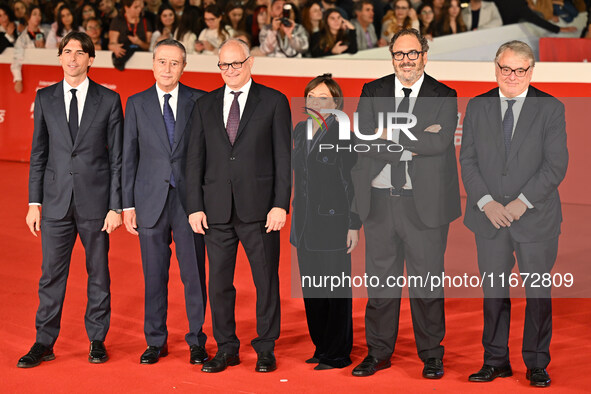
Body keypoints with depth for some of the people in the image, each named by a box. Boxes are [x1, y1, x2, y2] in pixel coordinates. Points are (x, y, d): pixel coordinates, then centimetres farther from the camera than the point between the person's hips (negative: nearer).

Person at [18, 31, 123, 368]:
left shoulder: (109, 100, 0)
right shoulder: (45, 98, 6)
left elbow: (117, 157, 0)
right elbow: (38, 154, 8)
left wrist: (116, 206, -6)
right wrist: (35, 202, 2)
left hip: (96, 200, -1)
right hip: (56, 200, 2)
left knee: (98, 272, 8)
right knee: (51, 273, 4)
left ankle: (97, 340, 20)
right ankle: (44, 343, 14)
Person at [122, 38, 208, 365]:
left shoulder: (198, 101, 3)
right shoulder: (137, 104, 6)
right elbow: (129, 157, 6)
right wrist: (128, 205, 1)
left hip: (190, 199, -1)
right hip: (151, 201, 1)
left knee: (194, 273, 2)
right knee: (154, 274, 7)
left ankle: (197, 341, 15)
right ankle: (156, 341, 20)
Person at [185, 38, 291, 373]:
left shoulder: (274, 102, 2)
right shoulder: (205, 106, 11)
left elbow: (283, 157, -2)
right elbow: (195, 159, 9)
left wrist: (281, 205, -9)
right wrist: (195, 206, 1)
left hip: (259, 207, -3)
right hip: (217, 208, 3)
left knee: (267, 280, 3)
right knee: (219, 282, 7)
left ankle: (266, 349, 16)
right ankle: (226, 348, 19)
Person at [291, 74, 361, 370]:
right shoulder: (300, 131, 11)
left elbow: (352, 184, -9)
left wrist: (354, 226, -12)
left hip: (333, 222, -7)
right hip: (305, 223, 7)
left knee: (336, 290, 0)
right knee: (311, 289, 12)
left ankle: (338, 354, 10)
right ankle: (321, 348, 24)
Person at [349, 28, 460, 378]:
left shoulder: (444, 97, 2)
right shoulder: (373, 92, 7)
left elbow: (440, 142, -14)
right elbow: (365, 139, -7)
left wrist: (392, 137, -12)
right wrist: (413, 144, -13)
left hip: (425, 202, -2)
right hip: (380, 200, 2)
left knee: (427, 280, 5)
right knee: (380, 279, 9)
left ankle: (432, 355, 18)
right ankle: (379, 352, 20)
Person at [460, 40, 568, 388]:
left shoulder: (551, 108, 0)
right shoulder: (477, 107, 8)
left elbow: (556, 165, -6)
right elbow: (468, 161, 4)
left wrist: (523, 202, -14)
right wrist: (486, 202, -9)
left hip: (536, 218, -2)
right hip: (489, 217, 2)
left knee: (538, 292, 4)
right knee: (494, 291, 7)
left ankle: (537, 364, 16)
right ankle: (496, 361, 18)